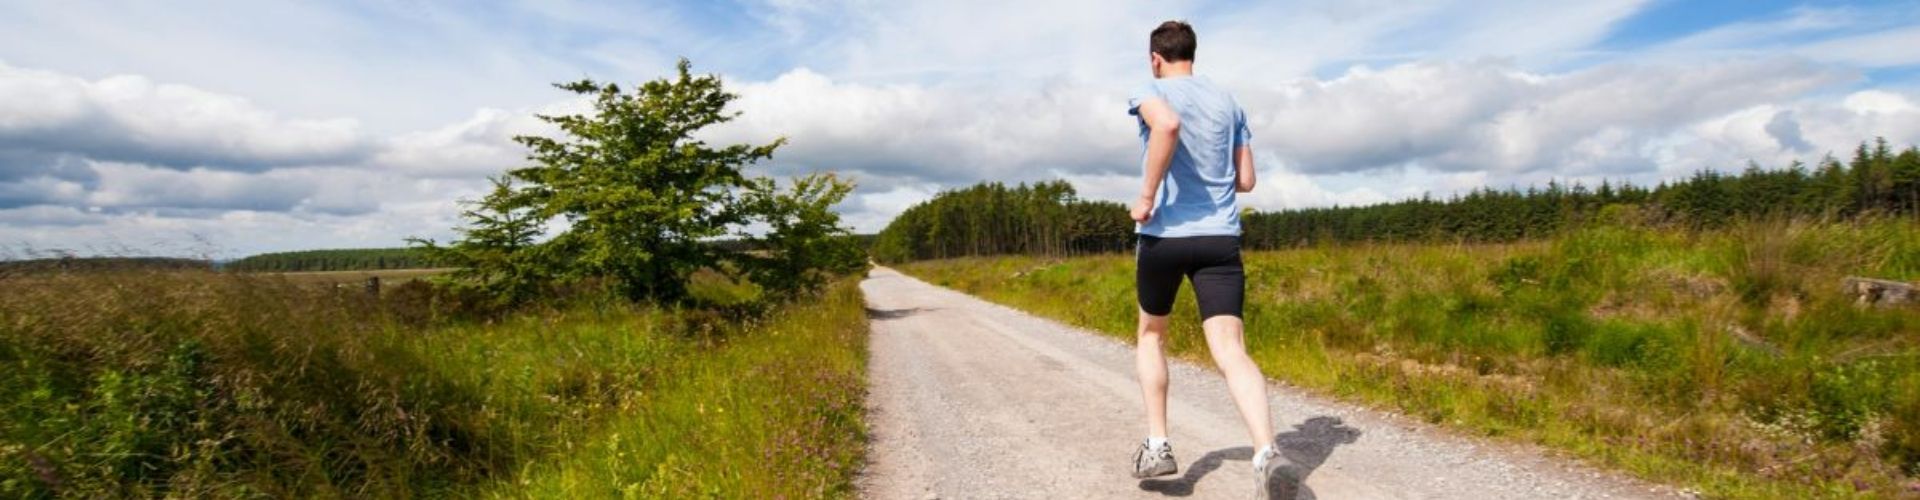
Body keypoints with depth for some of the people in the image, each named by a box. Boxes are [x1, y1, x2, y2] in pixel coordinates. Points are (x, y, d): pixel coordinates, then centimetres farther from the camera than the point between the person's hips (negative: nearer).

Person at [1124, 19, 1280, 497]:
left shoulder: (1150, 92, 0)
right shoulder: (1229, 102, 16)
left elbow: (1168, 124, -25)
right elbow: (1246, 180, 16)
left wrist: (1147, 197, -17)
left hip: (1165, 234, -3)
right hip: (1221, 237, 3)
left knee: (1151, 335, 19)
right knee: (1231, 351, -6)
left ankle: (1157, 445, 17)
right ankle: (1264, 449, -27)